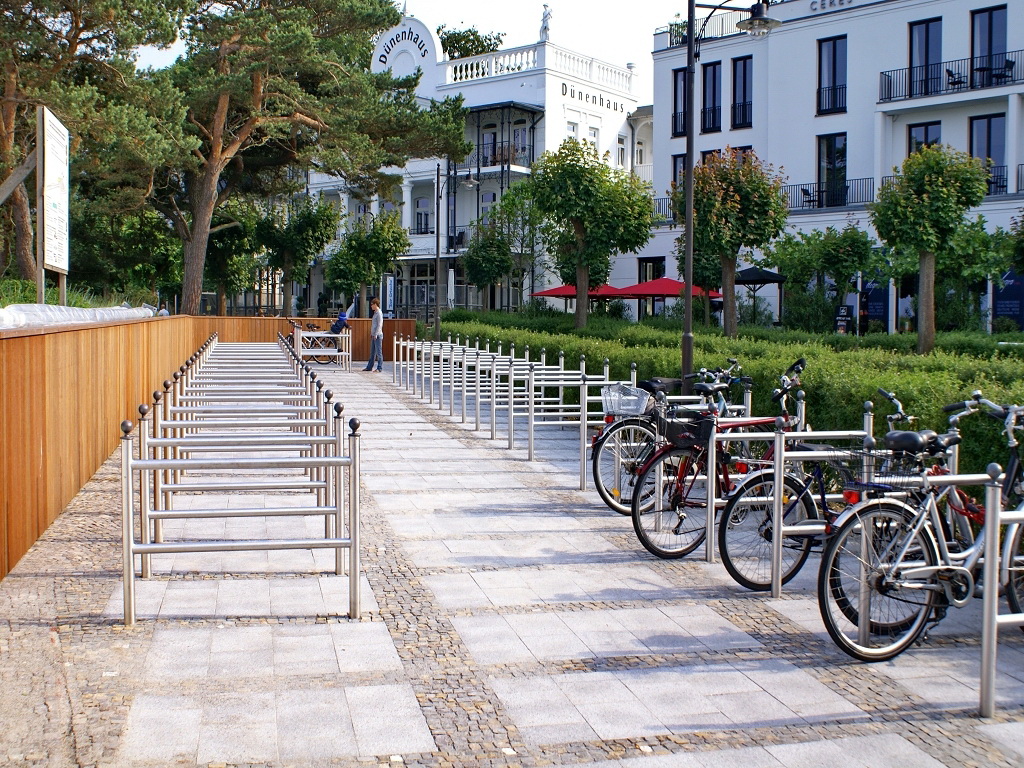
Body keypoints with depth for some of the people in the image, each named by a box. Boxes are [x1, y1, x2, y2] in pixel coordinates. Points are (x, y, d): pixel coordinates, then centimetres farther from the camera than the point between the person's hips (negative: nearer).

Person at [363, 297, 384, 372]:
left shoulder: (379, 313, -12)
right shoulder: (375, 313, 16)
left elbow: (379, 325, -17)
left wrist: (376, 335, -19)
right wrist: (372, 334, 17)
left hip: (378, 335, -10)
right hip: (374, 335, 10)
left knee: (379, 352, -5)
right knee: (372, 352, 12)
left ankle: (380, 368, -2)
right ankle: (369, 367, 17)